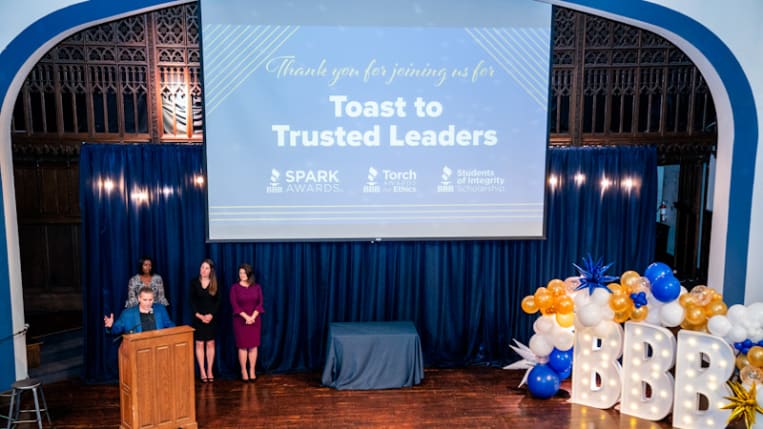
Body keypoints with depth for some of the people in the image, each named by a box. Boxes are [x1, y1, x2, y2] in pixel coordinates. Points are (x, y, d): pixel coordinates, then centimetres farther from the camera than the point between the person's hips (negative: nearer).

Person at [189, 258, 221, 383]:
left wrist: (211, 315, -14)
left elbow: (217, 301, -1)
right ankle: (202, 371, 12)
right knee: (200, 344, 4)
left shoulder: (215, 283, 1)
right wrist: (199, 315, -12)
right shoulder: (194, 282, -1)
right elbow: (192, 301, -2)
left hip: (211, 318, 1)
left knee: (210, 344, 6)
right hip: (198, 318, 0)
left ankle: (210, 371, 14)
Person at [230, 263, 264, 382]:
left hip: (255, 320, 2)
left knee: (253, 346, 3)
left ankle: (252, 371, 12)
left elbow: (260, 304, -1)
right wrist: (246, 317, -16)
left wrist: (252, 317, -14)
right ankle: (244, 371, 11)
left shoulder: (257, 287, 4)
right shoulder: (235, 287, -2)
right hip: (240, 320, -2)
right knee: (242, 346, 2)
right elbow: (234, 305, -8)